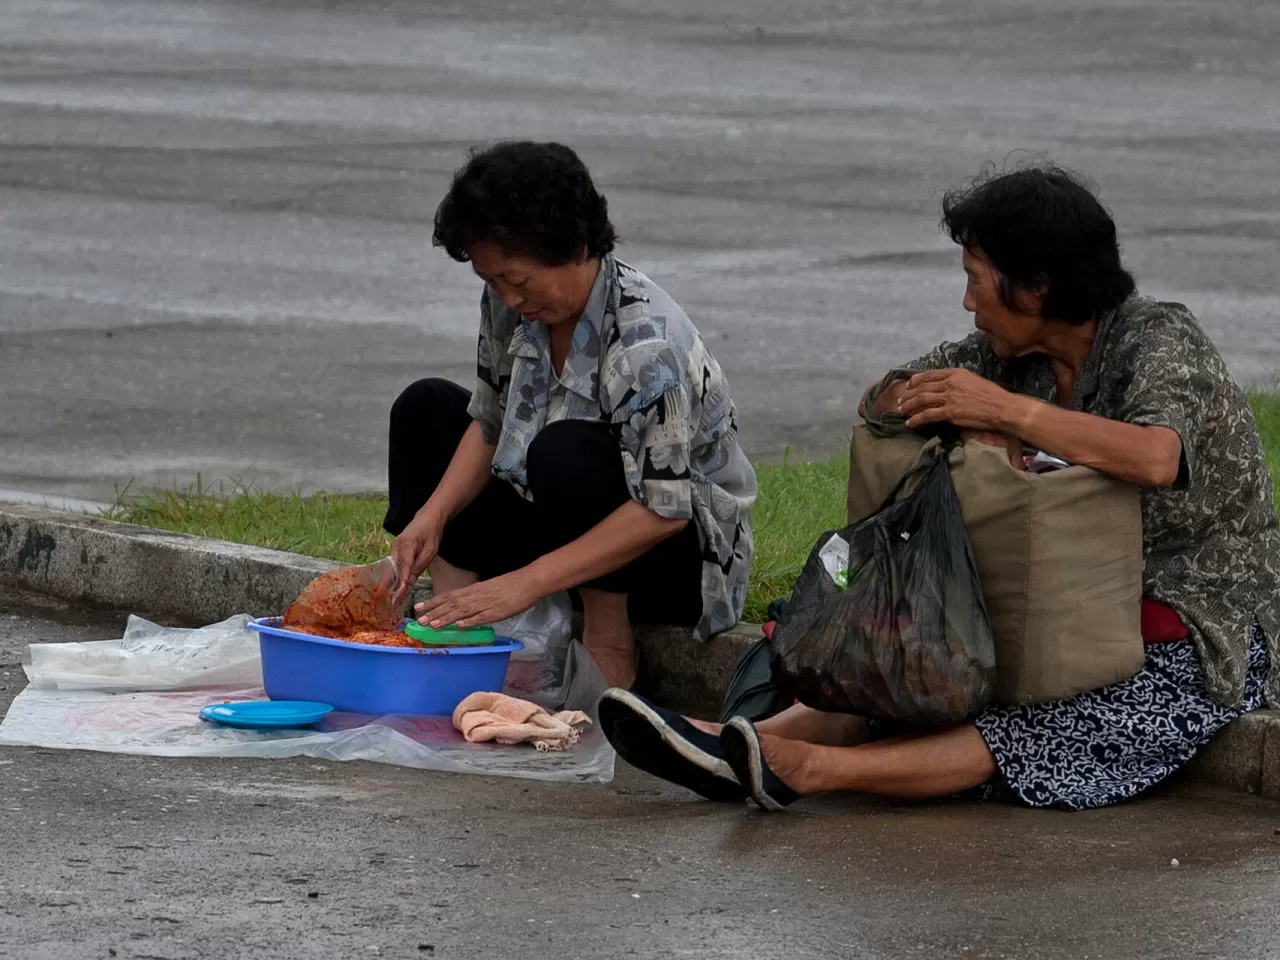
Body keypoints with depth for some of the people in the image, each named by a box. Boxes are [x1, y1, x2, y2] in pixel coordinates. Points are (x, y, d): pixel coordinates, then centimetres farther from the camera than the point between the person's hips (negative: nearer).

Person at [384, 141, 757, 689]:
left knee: (567, 450, -35)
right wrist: (434, 514, -14)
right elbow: (488, 423, 5)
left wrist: (526, 582, -38)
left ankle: (609, 645, -17)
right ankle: (451, 612, -11)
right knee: (426, 409, 3)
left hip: (681, 549, -8)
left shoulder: (646, 342, -30)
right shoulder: (510, 306, -7)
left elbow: (664, 510, -33)